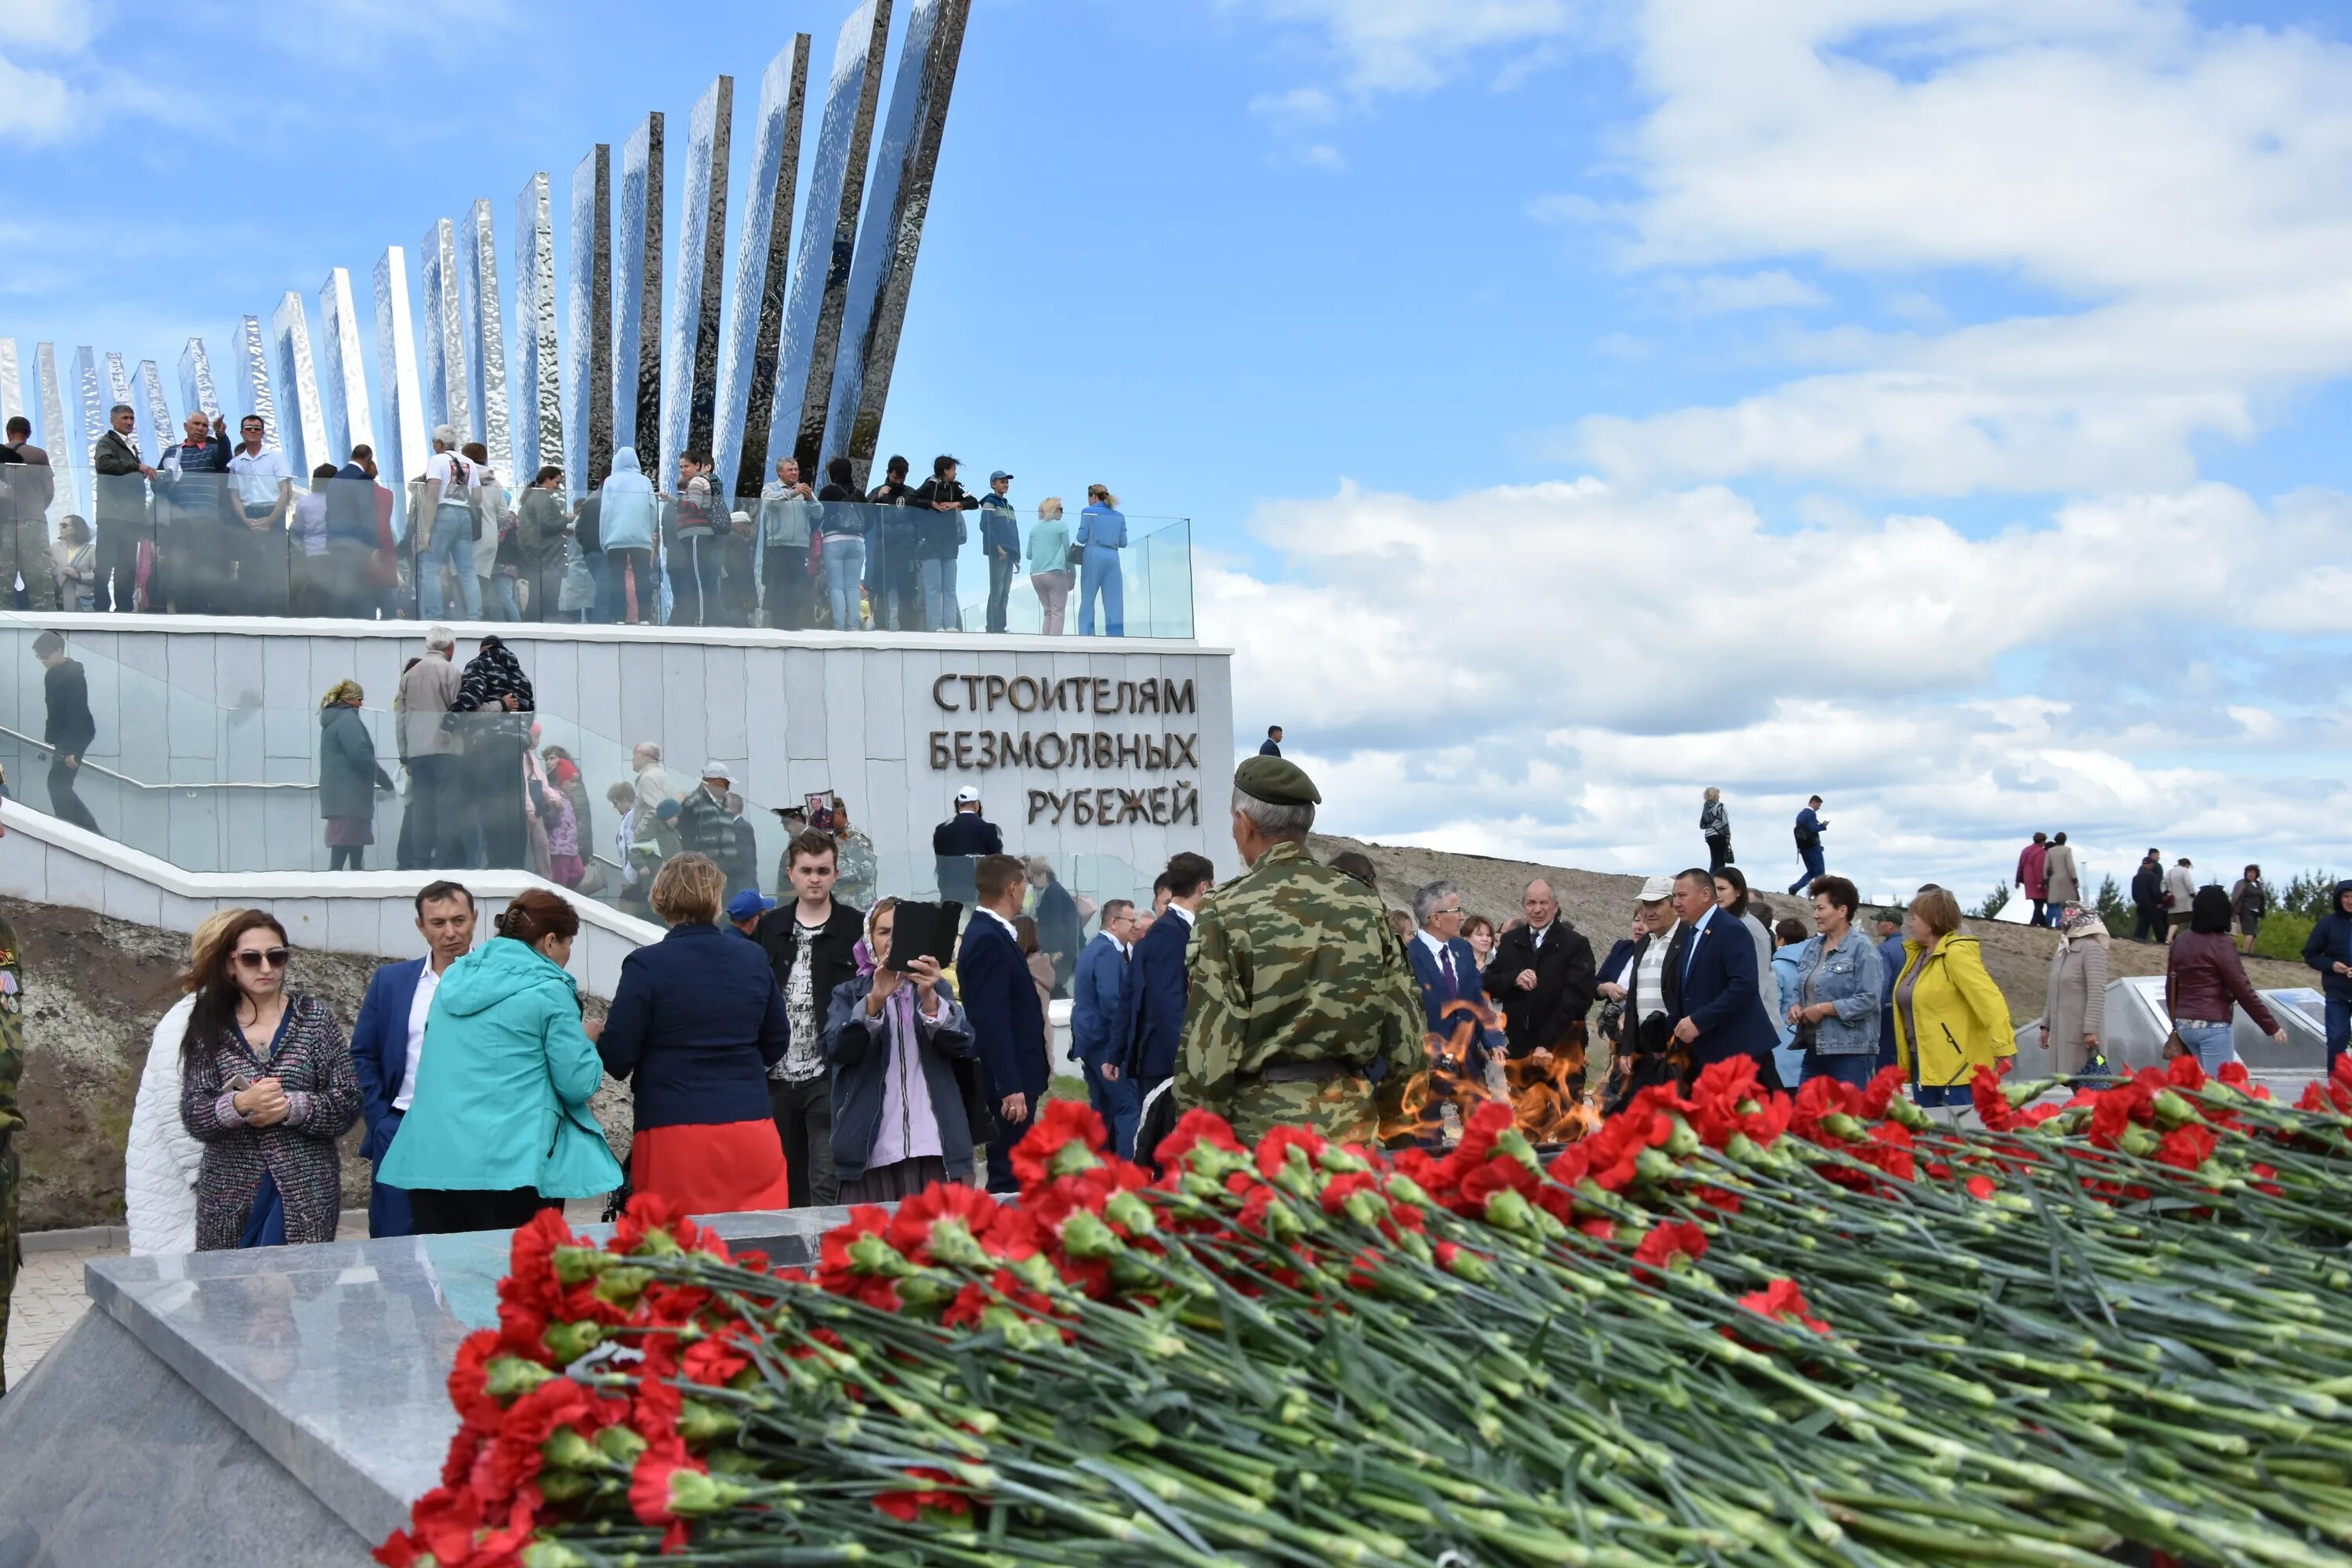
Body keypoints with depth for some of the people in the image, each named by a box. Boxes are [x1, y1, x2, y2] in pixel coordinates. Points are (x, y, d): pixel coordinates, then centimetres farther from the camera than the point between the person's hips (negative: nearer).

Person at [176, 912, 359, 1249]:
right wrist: (240, 1104, -18)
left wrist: (290, 1107, -14)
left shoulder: (316, 1018, 5)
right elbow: (193, 1115, 0)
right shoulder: (209, 1026, 7)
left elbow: (348, 1102, 0)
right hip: (230, 1193, 1)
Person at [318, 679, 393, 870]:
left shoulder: (331, 721, 21)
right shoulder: (348, 719, -9)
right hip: (349, 796, -10)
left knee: (355, 850, 10)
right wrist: (386, 780, -7)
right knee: (341, 852, -13)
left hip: (339, 795, 10)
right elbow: (360, 756, -19)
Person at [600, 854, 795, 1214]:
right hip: (751, 1126, 3)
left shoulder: (645, 966, -8)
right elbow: (776, 1046, 14)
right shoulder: (754, 960, 4)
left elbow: (616, 1058, -7)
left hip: (675, 1132, -3)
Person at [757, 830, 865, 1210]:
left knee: (828, 1185, -6)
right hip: (777, 1077, 4)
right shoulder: (769, 929, 11)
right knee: (787, 1186, 11)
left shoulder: (856, 929, 0)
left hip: (830, 1078, -4)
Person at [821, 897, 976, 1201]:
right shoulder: (849, 993, 11)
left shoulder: (937, 989, 13)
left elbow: (963, 1044, -5)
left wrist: (930, 999, -23)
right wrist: (875, 999, -25)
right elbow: (836, 1048, -9)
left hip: (933, 1145, 1)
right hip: (871, 1149, -1)